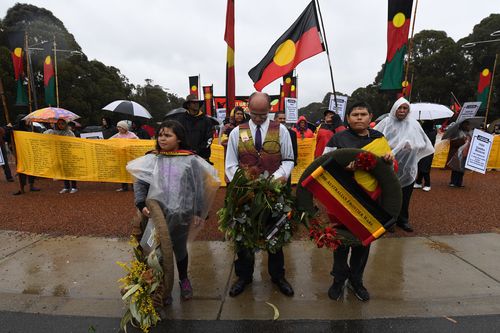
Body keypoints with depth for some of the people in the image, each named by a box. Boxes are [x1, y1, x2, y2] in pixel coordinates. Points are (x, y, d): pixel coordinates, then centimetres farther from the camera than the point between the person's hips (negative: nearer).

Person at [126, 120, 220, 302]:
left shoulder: (191, 160, -6)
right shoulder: (151, 159, -1)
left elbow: (199, 187, -3)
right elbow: (139, 183, 3)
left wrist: (198, 211, -3)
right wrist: (141, 204, -10)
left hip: (181, 213, -1)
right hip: (157, 214, 1)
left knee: (179, 248, 17)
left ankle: (184, 280, 42)